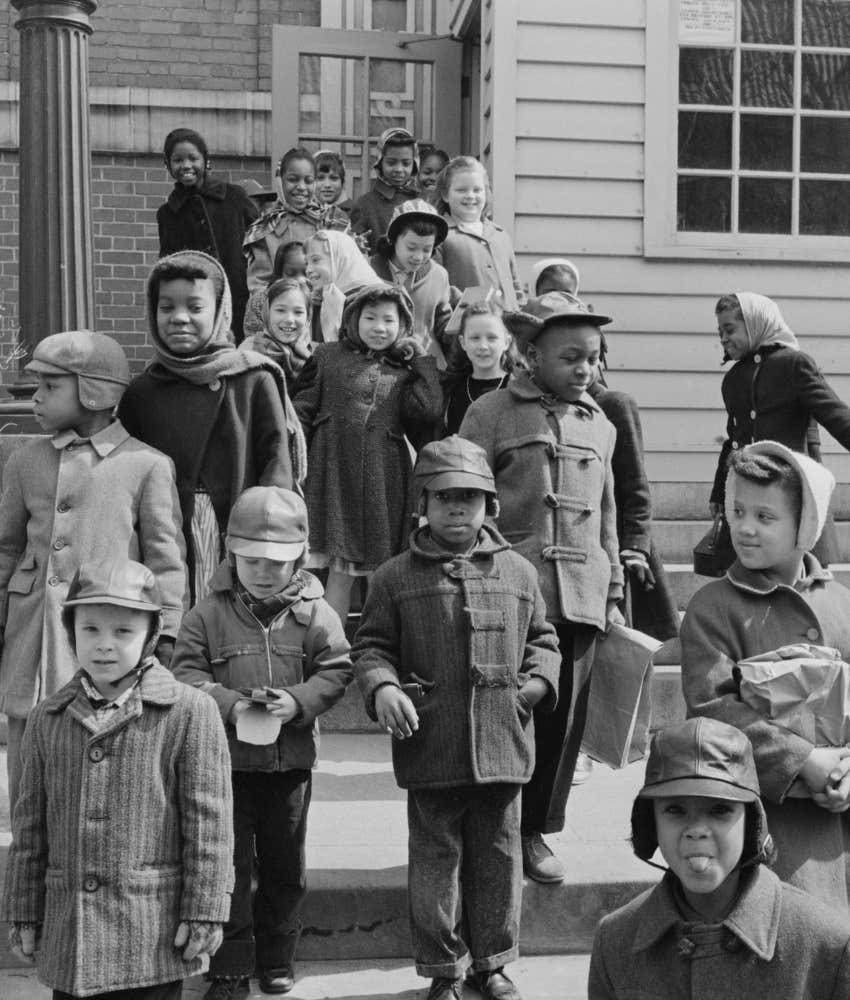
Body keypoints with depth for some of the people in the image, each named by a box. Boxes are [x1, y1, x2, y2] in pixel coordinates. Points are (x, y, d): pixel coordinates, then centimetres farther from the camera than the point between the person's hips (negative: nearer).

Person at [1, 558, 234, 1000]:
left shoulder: (190, 713, -7)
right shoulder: (47, 719, 6)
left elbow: (207, 819, -7)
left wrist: (203, 912, -8)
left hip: (152, 935, -3)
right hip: (68, 934, 4)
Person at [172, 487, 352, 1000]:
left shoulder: (315, 613, -2)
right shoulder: (208, 615, -4)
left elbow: (336, 670, -1)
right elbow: (188, 674, -4)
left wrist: (298, 700, -18)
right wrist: (230, 704, -20)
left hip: (291, 759, 1)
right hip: (227, 761, -1)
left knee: (285, 862, 14)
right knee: (231, 864, 5)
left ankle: (278, 956, 32)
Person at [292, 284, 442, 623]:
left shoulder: (405, 372, 13)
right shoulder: (328, 357, 11)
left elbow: (428, 410, -6)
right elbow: (302, 412, 7)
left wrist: (421, 359, 2)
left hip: (384, 481, 1)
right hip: (335, 473, -1)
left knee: (381, 575, 4)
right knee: (339, 570, -1)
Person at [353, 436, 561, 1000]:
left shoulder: (518, 572, 8)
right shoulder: (396, 577, 1)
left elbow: (541, 639, 16)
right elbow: (371, 646, 4)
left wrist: (539, 679, -1)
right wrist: (381, 686, -14)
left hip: (502, 743, 2)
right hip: (430, 747, -2)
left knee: (498, 856, 13)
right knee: (436, 858, 7)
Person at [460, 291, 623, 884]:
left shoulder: (599, 426, 16)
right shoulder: (492, 413, 0)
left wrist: (613, 595, 17)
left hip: (580, 599, 5)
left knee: (564, 714, 7)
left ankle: (537, 830, 22)